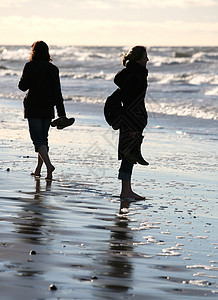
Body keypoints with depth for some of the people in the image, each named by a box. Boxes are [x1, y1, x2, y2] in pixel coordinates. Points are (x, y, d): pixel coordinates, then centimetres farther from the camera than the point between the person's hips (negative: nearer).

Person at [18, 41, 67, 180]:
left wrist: (23, 78, 14)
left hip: (33, 108, -4)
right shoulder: (53, 69, 4)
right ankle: (38, 169, 21)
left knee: (38, 138, -5)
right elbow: (58, 92, 5)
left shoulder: (30, 66, -8)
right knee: (43, 138, 15)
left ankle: (48, 165, -25)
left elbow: (23, 86, -8)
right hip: (48, 109, 4)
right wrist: (62, 113, 7)